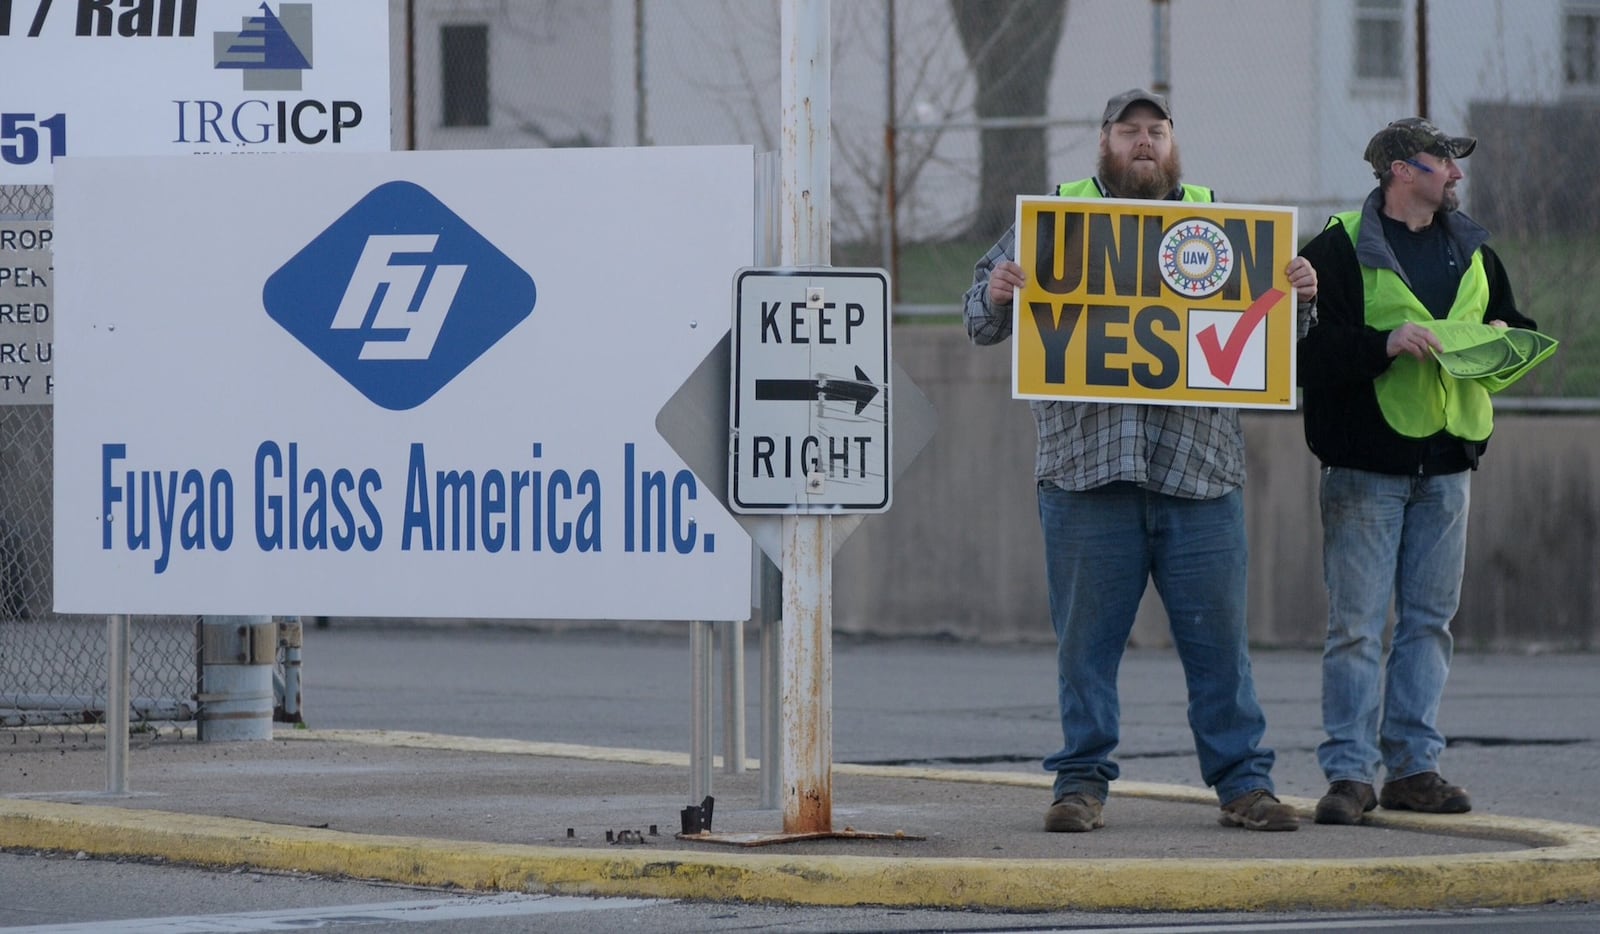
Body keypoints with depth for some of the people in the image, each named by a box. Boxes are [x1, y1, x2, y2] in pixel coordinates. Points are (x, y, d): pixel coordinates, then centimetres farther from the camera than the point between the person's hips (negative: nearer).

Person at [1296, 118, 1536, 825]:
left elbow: (1512, 326, 25)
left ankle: (1413, 766, 12)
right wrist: (1386, 344, -23)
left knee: (1429, 619, 7)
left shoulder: (1471, 250, 15)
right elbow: (1308, 353, -12)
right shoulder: (1340, 250, -6)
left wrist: (1503, 337, 3)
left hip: (1446, 464, 6)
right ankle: (1350, 773, -3)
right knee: (1357, 624, -5)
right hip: (1366, 465, -6)